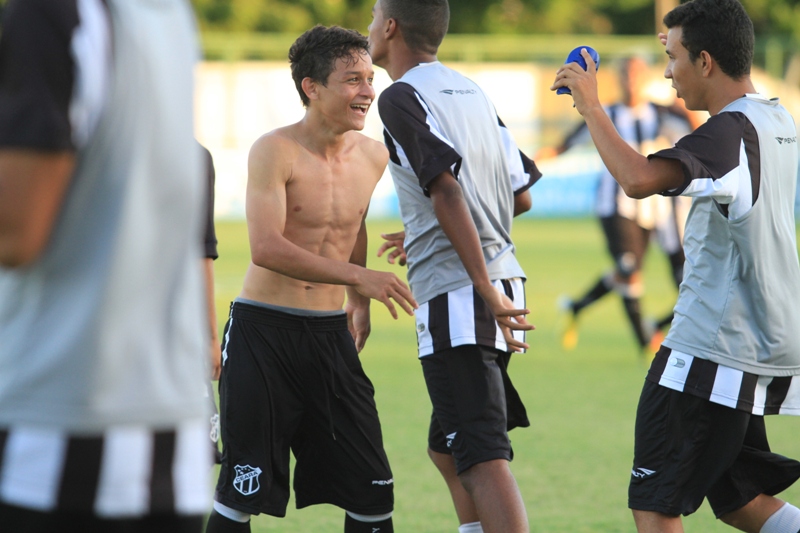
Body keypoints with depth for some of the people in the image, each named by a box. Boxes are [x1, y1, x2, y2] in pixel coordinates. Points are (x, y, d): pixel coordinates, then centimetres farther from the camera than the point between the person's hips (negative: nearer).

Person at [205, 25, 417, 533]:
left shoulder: (374, 157, 5)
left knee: (372, 488, 2)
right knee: (243, 491, -4)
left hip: (330, 334, 5)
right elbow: (266, 248, -25)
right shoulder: (276, 151, -13)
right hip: (263, 331, -5)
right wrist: (359, 277, -30)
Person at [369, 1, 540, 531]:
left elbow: (447, 190, -20)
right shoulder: (472, 92, 16)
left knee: (482, 457, -14)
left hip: (456, 296, -9)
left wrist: (486, 290, -23)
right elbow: (521, 195, 20)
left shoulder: (402, 98, -8)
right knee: (447, 447, 21)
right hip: (505, 281, 9)